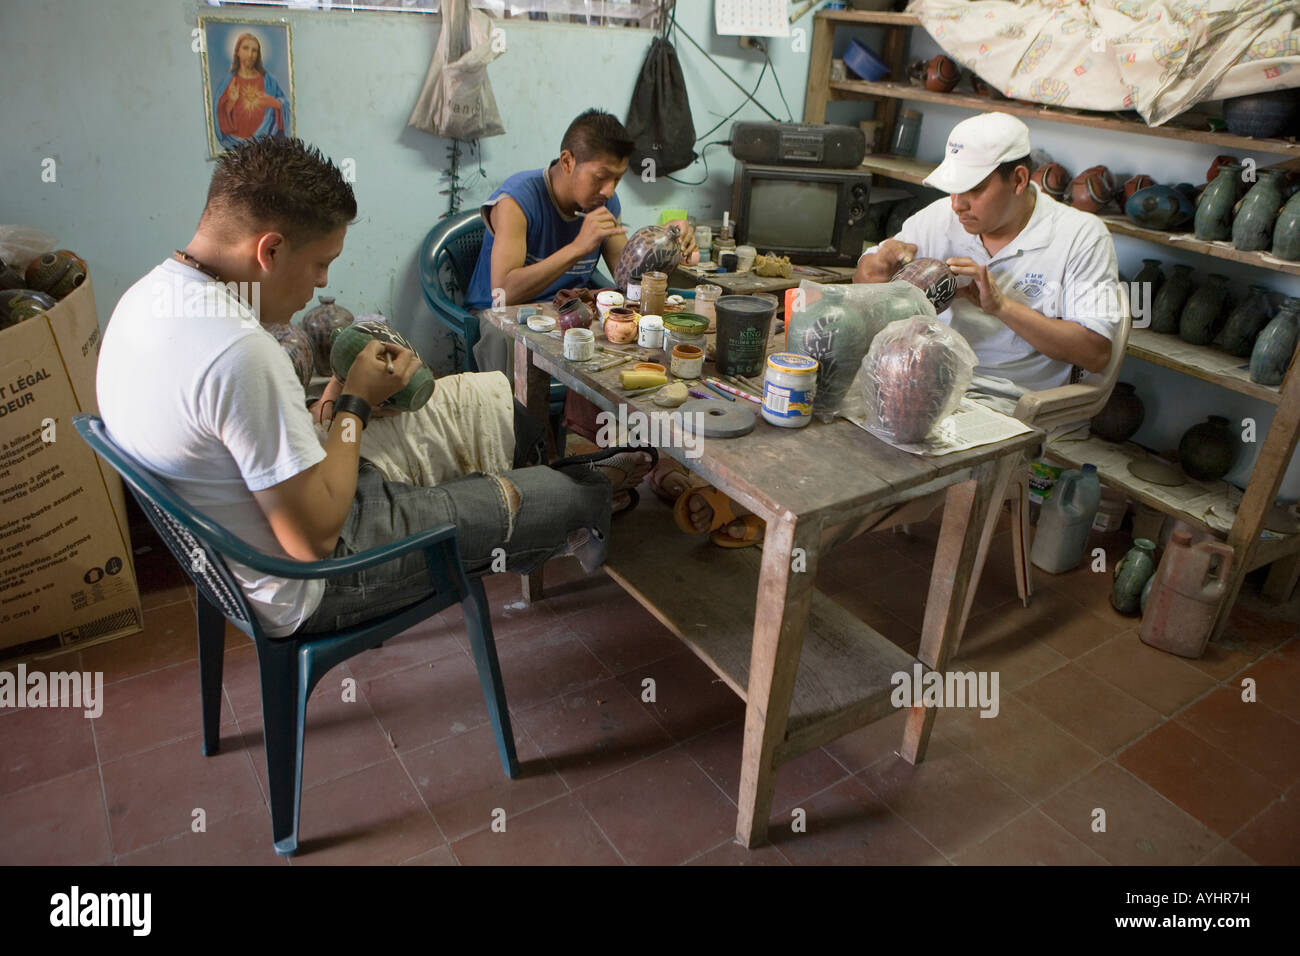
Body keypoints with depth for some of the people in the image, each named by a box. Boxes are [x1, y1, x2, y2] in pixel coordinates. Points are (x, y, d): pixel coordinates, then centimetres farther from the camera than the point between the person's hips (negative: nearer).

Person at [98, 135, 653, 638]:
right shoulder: (241, 353, -35)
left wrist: (326, 407, 1)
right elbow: (316, 537, -28)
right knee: (517, 499, 6)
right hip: (307, 588, -9)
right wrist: (357, 402, -18)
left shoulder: (145, 297, -4)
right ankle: (598, 490, 37)